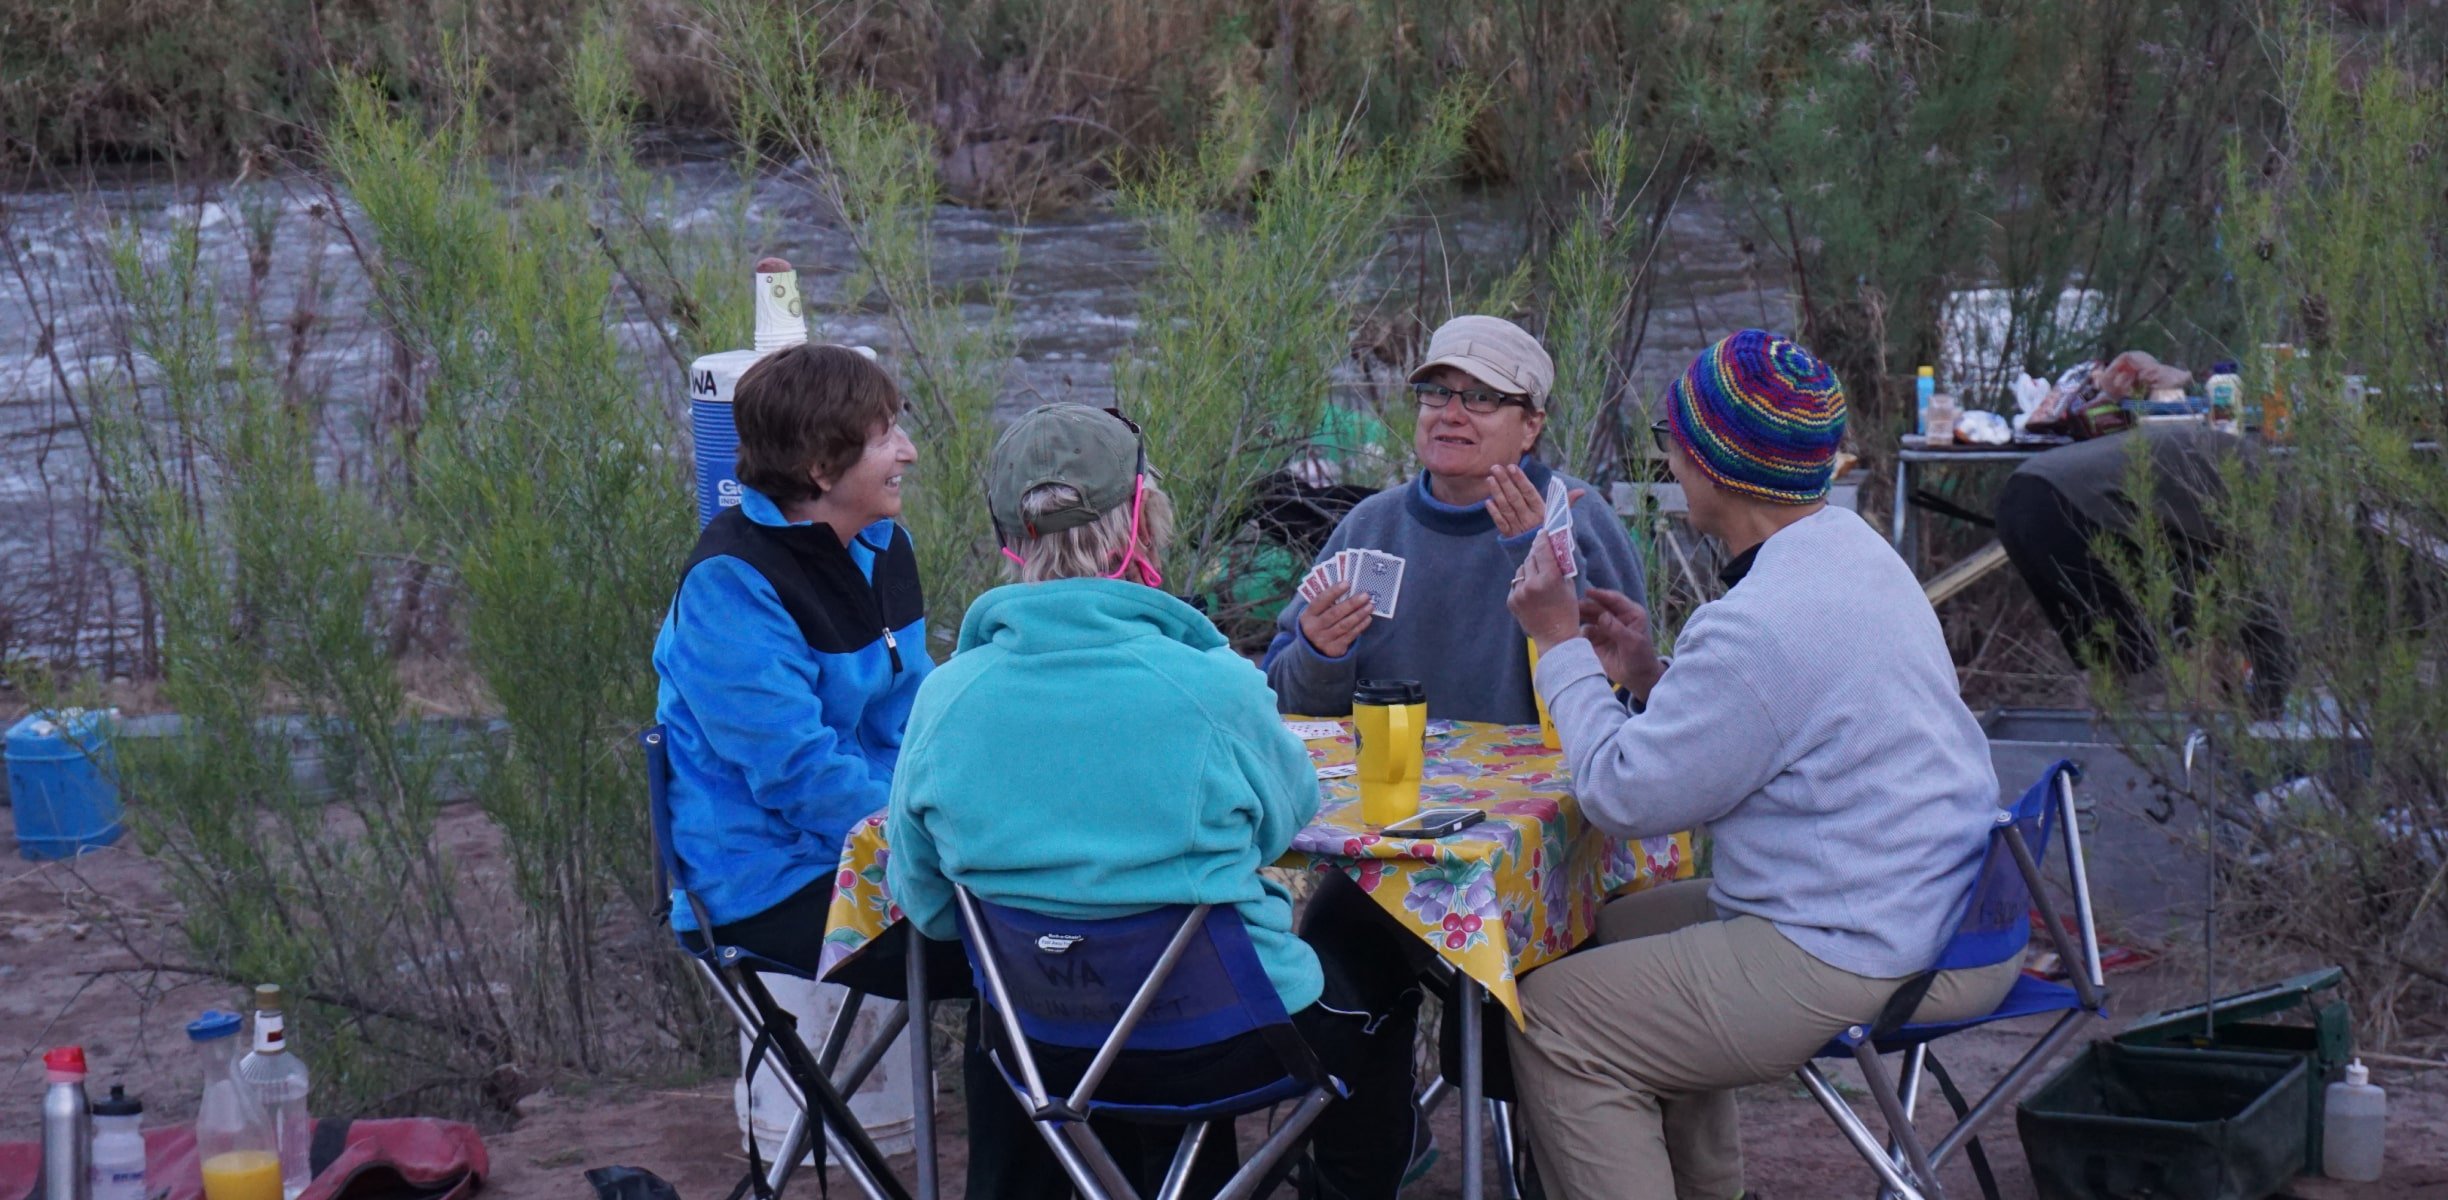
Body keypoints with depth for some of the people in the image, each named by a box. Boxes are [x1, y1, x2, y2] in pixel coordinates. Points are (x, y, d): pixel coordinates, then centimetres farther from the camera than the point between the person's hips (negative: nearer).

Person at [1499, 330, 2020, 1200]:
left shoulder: (1759, 626, -25)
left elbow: (1624, 795, -16)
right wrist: (1647, 677, 11)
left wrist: (1561, 646, -6)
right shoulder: (1854, 551, 8)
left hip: (1869, 959, -11)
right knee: (1622, 931, 28)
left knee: (1556, 1022, -6)